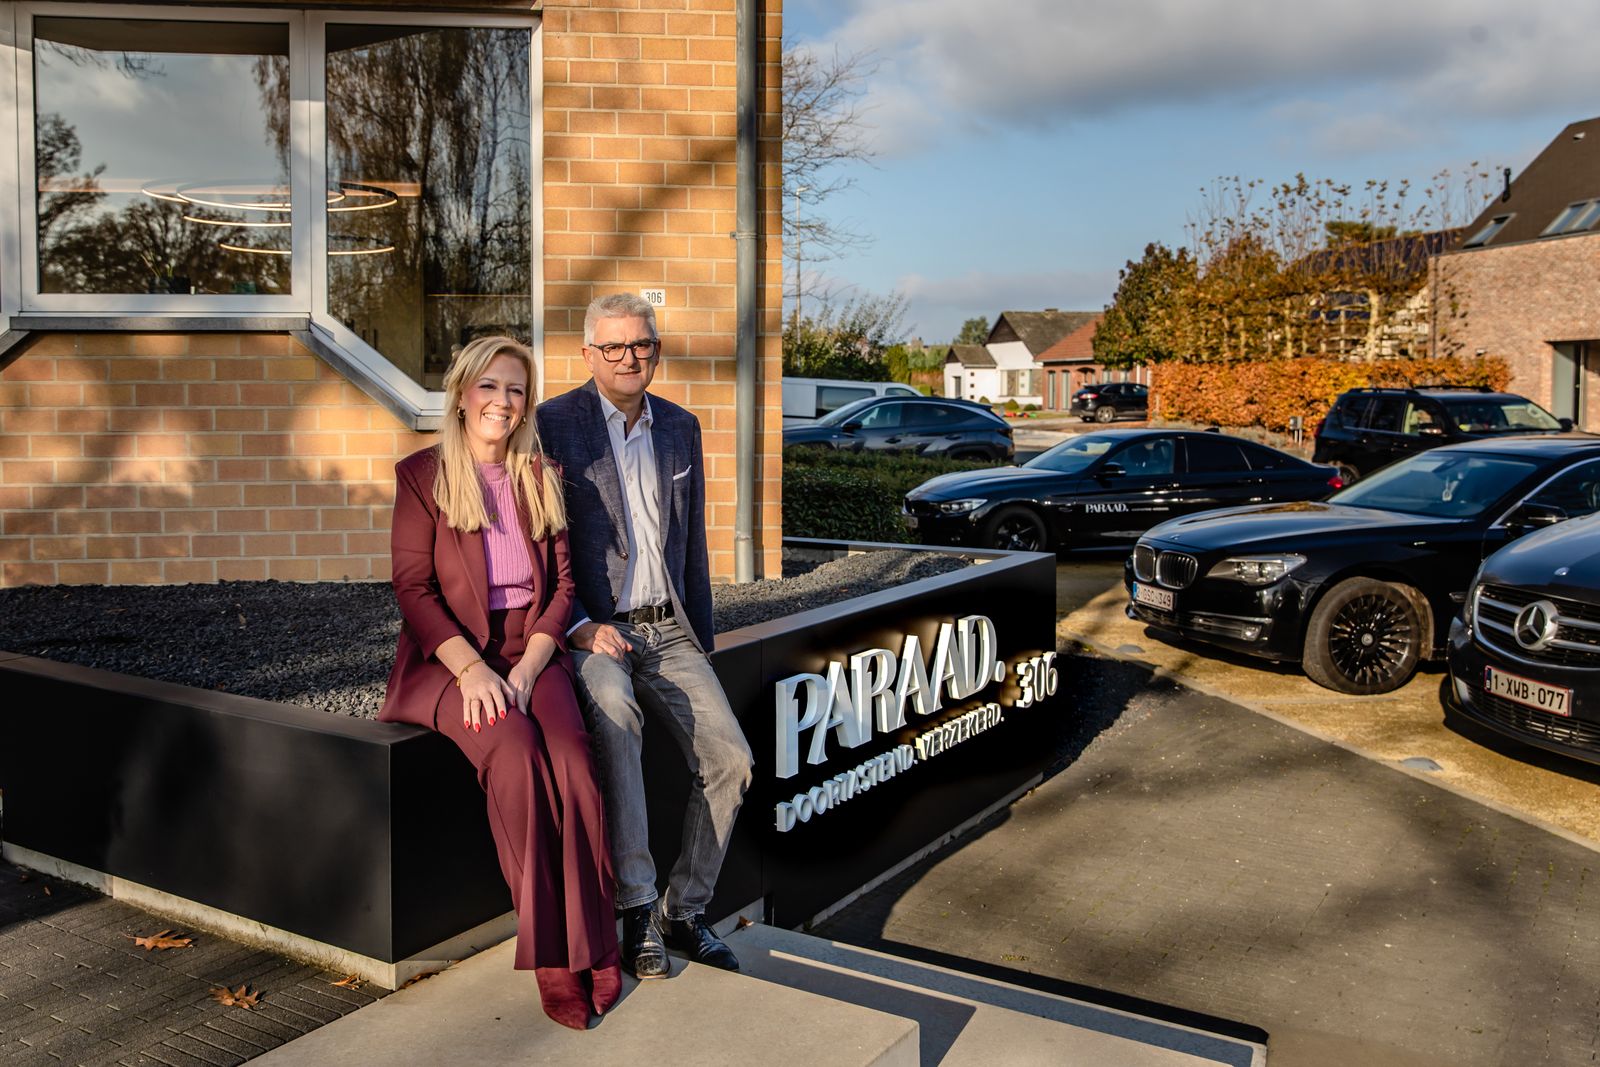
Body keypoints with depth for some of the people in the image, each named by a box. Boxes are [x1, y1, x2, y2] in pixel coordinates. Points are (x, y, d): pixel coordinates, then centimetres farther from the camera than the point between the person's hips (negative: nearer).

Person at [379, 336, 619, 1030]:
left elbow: (562, 583, 8)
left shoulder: (542, 478, 13)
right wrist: (472, 669, -17)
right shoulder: (421, 475, 3)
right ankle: (550, 956, -21)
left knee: (571, 755, -27)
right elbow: (412, 587, -4)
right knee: (515, 751, -31)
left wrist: (527, 666, -8)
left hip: (531, 653, 3)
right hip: (450, 657, -2)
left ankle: (589, 950, -18)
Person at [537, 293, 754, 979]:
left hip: (668, 629, 5)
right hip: (591, 629, -5)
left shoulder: (680, 428, 13)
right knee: (614, 708, -37)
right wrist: (578, 625, -17)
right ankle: (636, 910, -28)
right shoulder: (552, 424, -3)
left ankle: (685, 910, 8)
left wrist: (700, 640, 15)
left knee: (731, 760, -11)